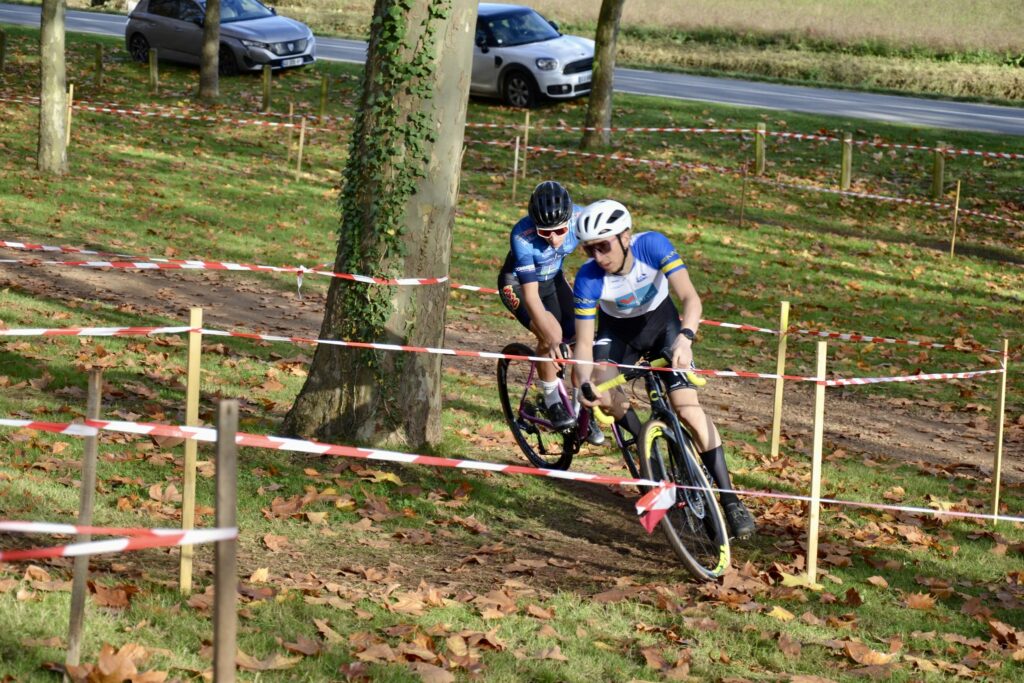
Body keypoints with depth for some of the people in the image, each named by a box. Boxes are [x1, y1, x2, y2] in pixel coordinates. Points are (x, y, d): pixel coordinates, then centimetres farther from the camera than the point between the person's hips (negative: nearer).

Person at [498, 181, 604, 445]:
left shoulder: (580, 220, -27)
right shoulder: (522, 237, -37)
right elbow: (530, 295, -36)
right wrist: (549, 336, -43)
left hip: (552, 278, 4)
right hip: (518, 283, -4)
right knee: (551, 332, -28)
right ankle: (552, 401, -6)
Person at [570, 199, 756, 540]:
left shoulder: (652, 245, -32)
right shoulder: (588, 278, -29)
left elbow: (690, 298, -39)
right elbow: (584, 342, -25)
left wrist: (685, 337, -58)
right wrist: (585, 384, -44)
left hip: (661, 322, -1)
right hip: (617, 330, 1)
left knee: (688, 407, -16)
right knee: (602, 392, -28)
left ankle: (730, 499, -9)